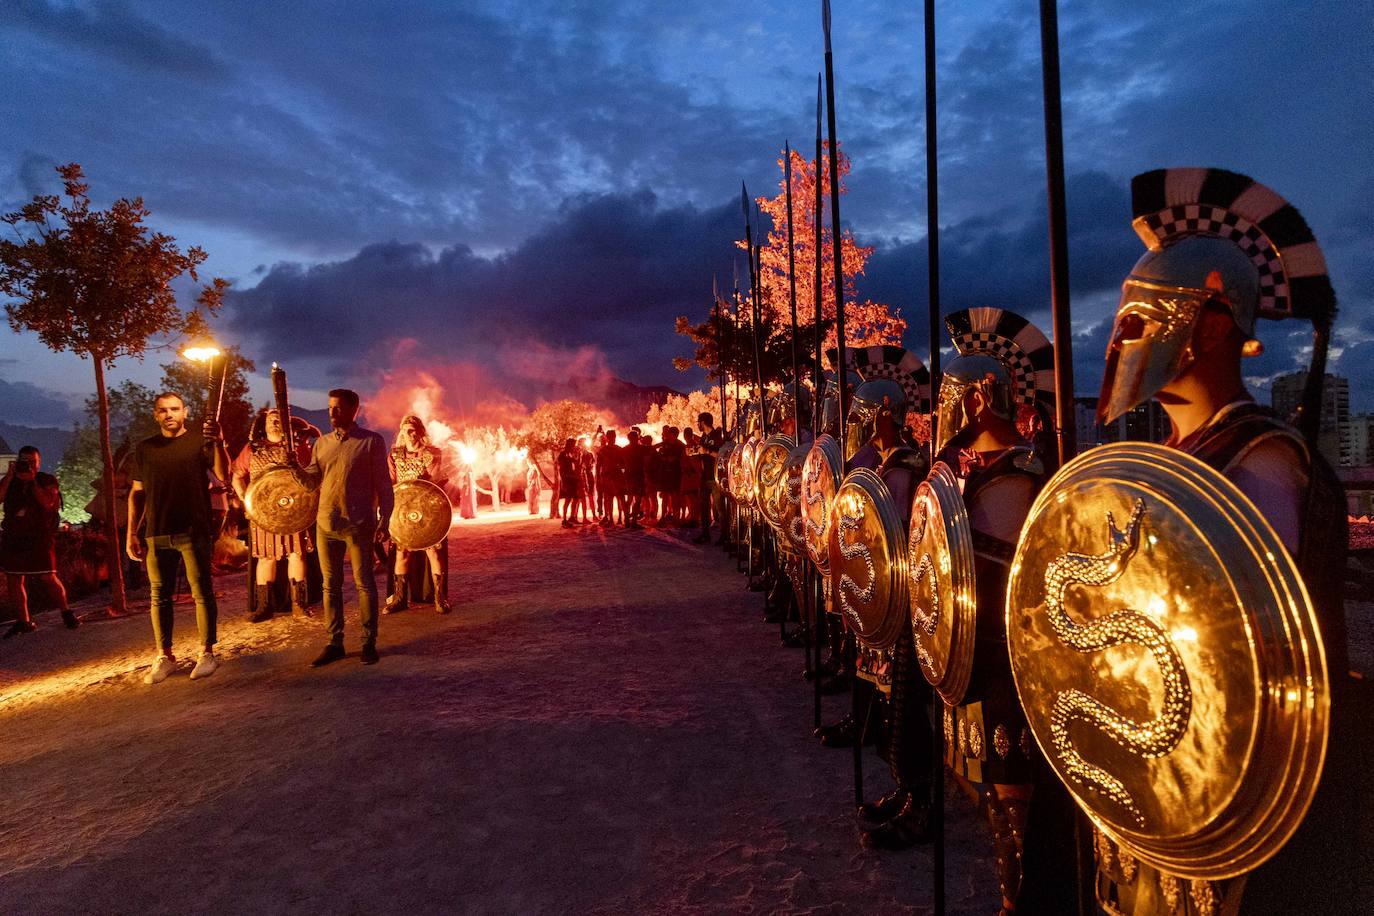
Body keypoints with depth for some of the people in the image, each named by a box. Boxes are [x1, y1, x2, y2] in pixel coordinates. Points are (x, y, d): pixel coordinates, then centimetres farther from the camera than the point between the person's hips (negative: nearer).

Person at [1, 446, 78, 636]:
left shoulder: (47, 481, 3)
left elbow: (48, 502, -14)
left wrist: (32, 481, -14)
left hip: (40, 538, -4)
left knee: (48, 578, -8)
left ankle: (66, 613, 8)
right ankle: (23, 621, 15)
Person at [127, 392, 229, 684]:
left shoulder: (199, 441, 2)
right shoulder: (144, 448, 13)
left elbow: (223, 475, -13)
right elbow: (136, 493, 16)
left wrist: (218, 444, -30)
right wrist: (132, 533, 9)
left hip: (194, 531, -4)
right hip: (156, 534, 4)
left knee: (202, 592, -2)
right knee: (158, 596, 6)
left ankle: (207, 653, 6)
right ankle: (164, 656, 16)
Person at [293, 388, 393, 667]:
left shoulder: (371, 441, -3)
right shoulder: (321, 443, 11)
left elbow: (383, 483, -4)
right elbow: (312, 482, 9)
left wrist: (384, 519, -8)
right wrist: (296, 469, -11)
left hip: (359, 524, -5)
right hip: (326, 524, 5)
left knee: (364, 583, 2)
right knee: (331, 585, 9)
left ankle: (369, 642, 10)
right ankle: (334, 643, 17)